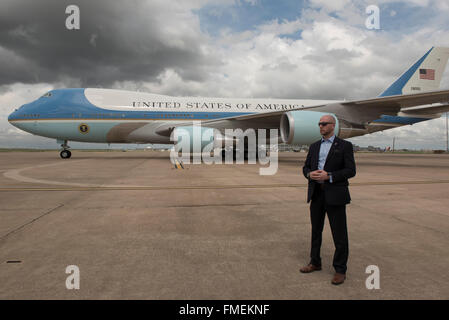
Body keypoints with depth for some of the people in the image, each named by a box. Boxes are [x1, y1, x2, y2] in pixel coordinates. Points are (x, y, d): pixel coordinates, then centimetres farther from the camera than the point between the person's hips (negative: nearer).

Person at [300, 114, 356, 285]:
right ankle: (315, 262, 30)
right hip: (316, 194, 5)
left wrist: (329, 176, -20)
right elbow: (306, 167, 13)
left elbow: (351, 170, -9)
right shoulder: (314, 146, 12)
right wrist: (310, 174, -10)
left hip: (335, 194, -5)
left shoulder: (345, 146, -3)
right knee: (316, 230, 14)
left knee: (339, 234, 1)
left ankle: (340, 270, 14)